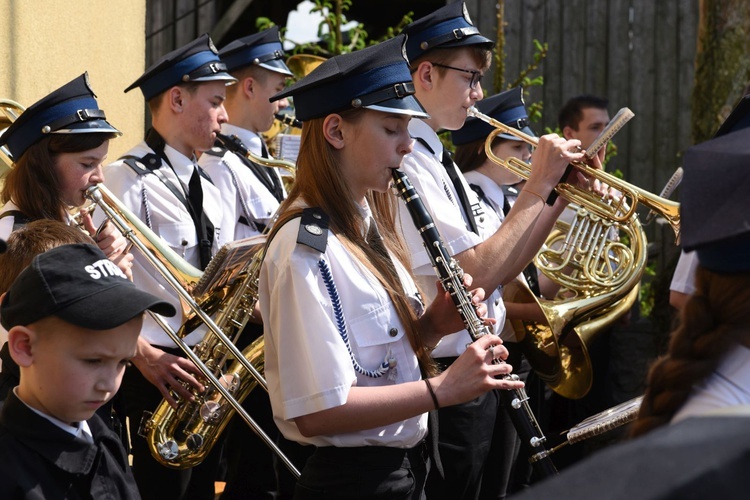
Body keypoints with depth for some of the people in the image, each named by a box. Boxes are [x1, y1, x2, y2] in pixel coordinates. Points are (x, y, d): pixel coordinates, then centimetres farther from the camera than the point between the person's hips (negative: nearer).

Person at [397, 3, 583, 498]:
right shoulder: (404, 160, -19)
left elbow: (501, 268, 13)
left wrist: (561, 194, 2)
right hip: (446, 381, -10)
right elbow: (477, 275, -24)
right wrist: (538, 185, -17)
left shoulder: (438, 158, 12)